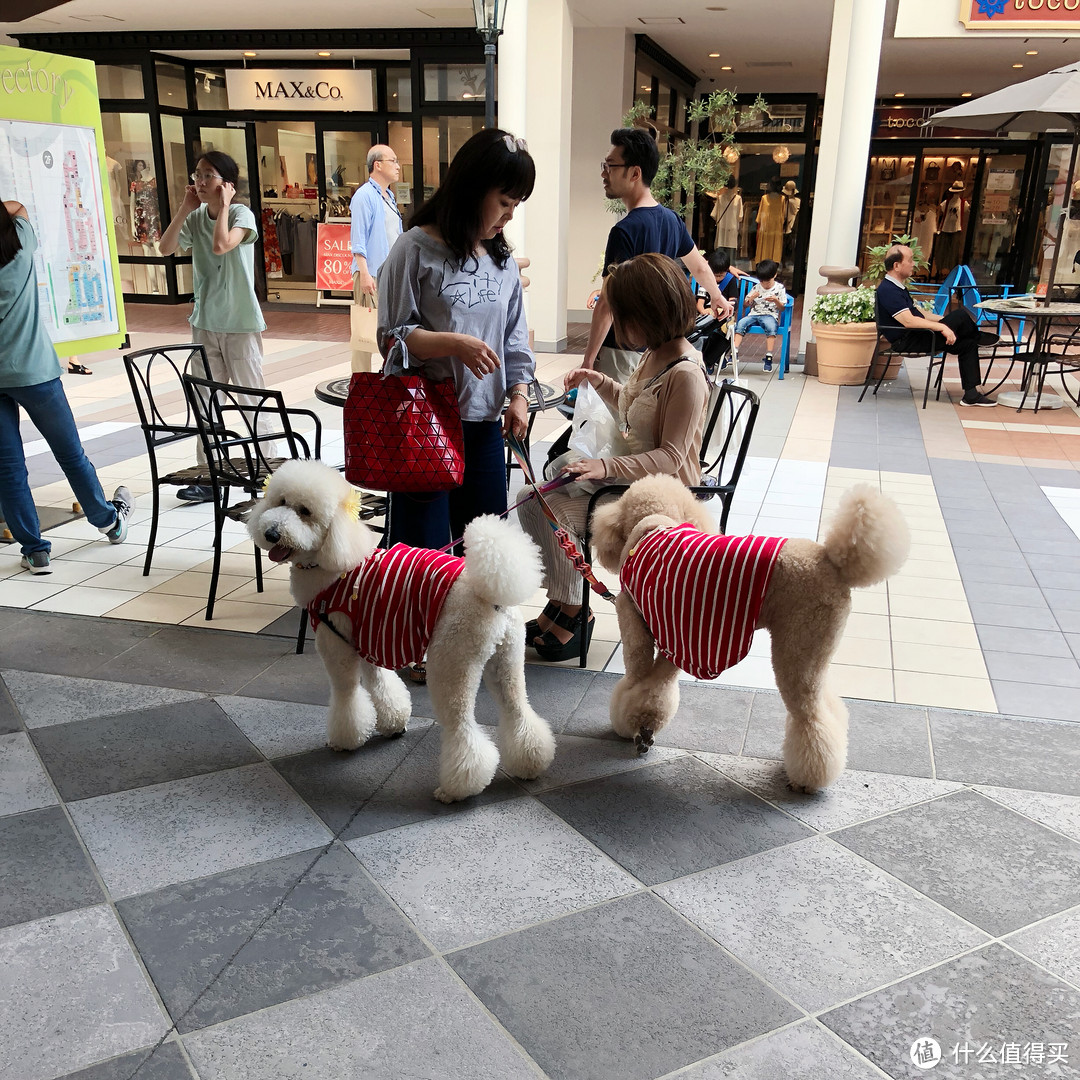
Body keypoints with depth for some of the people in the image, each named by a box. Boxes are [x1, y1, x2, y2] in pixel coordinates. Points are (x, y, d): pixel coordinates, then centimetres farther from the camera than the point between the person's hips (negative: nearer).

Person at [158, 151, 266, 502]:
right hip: (205, 322, 6)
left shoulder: (241, 213, -10)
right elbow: (166, 248, -5)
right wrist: (186, 208, -4)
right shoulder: (196, 218, 7)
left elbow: (220, 245, -27)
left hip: (241, 323, -6)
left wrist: (223, 206, -16)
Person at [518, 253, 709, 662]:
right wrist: (601, 382, 12)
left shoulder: (685, 375, -22)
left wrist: (607, 467, -33)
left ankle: (571, 613, -3)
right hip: (629, 474, 10)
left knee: (555, 512, -21)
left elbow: (670, 458, -24)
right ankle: (560, 601, 6)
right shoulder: (654, 354, 7)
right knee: (531, 501, 0)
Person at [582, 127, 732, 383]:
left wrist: (589, 358, -16)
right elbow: (699, 267, 23)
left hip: (623, 351, -8)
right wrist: (718, 297, 42)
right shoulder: (671, 219, 6)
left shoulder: (625, 231, -19)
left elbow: (608, 304, -22)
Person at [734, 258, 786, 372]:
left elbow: (782, 308, 5)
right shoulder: (756, 288, 14)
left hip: (770, 315, -3)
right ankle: (734, 353, -34)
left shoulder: (780, 288, 7)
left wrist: (776, 301, -16)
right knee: (741, 323, -27)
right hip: (754, 314, 3)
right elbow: (747, 304, 19)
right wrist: (751, 298, -3)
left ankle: (768, 358, -41)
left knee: (771, 326, -38)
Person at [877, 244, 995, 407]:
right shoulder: (887, 290, -17)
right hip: (908, 342, -10)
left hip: (916, 337, 10)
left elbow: (917, 313, 23)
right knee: (961, 315, -12)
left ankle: (971, 394, 2)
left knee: (967, 344, 1)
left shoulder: (898, 287, 18)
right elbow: (908, 321, -26)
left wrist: (946, 320, 14)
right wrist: (943, 327, -23)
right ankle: (979, 337, 20)